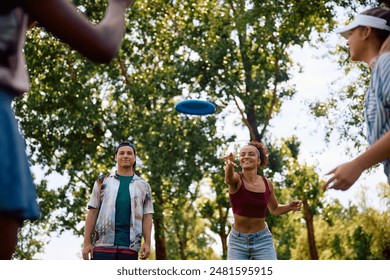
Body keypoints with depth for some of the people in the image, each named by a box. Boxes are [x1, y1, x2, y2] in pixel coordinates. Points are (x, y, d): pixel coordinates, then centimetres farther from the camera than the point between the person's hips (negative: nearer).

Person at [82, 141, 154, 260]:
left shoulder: (143, 186, 13)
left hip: (130, 246, 1)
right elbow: (92, 212, 7)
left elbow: (147, 216, 8)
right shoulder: (102, 182, 10)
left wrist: (147, 243, -5)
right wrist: (87, 243, -2)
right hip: (103, 245, -1)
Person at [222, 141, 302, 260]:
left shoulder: (267, 183, 0)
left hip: (263, 241, 2)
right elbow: (229, 178, -37)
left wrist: (290, 207, -4)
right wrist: (229, 166, -60)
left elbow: (274, 209, 18)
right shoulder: (236, 179, -10)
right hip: (238, 241, -2)